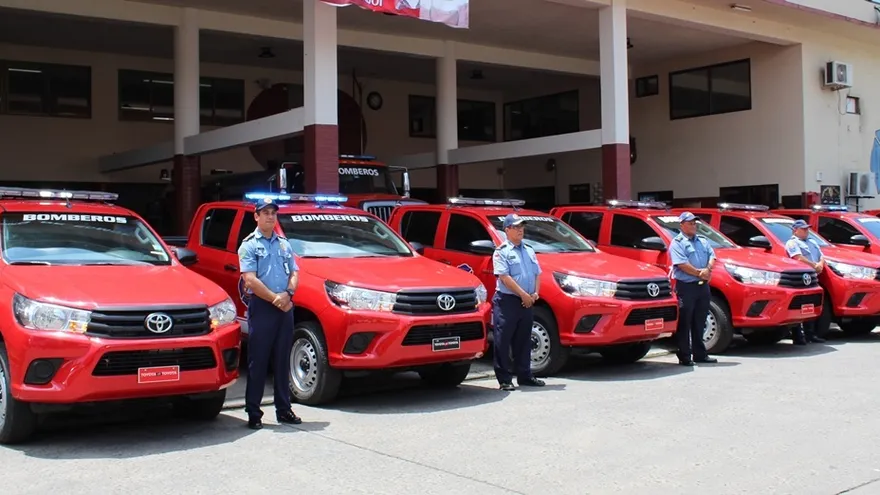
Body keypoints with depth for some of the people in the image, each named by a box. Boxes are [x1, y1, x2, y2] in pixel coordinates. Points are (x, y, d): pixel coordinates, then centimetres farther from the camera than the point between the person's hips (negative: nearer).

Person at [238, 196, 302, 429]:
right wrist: (275, 299, -14)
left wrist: (287, 294, -8)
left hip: (285, 308, 5)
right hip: (261, 307, -5)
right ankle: (253, 412, 3)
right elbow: (250, 281, -11)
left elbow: (294, 273, 11)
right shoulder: (249, 245, -1)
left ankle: (283, 409, 18)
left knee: (282, 361, 10)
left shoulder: (284, 244, 16)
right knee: (258, 362, -2)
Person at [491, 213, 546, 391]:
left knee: (523, 341, 14)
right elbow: (504, 277, -15)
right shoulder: (501, 251, -5)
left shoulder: (529, 251, 17)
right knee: (503, 341, -4)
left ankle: (524, 375, 22)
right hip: (507, 301, -7)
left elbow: (537, 274, 17)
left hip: (527, 302, 7)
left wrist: (535, 293, -1)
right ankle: (504, 379, 0)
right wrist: (523, 295, -17)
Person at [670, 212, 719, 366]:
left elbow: (712, 256, 8)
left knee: (699, 322, 12)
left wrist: (707, 269, -12)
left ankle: (700, 354, 20)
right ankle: (684, 357, 0)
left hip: (702, 285, 7)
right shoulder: (677, 243, -5)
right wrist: (699, 272, -13)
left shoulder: (703, 240, 17)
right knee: (684, 323, -3)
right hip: (686, 286, -7)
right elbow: (682, 264, -15)